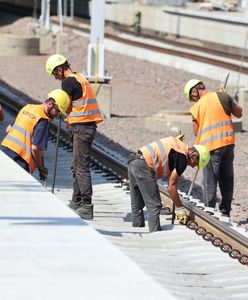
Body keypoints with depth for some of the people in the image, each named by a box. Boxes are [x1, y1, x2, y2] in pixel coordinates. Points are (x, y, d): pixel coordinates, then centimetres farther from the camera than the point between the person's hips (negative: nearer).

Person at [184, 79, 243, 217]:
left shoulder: (196, 107, -4)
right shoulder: (222, 96, -2)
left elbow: (196, 132, 4)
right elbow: (239, 113, 11)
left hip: (210, 146, -3)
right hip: (228, 143, 3)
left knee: (210, 183, 3)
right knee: (227, 181, 14)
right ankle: (225, 212, 20)